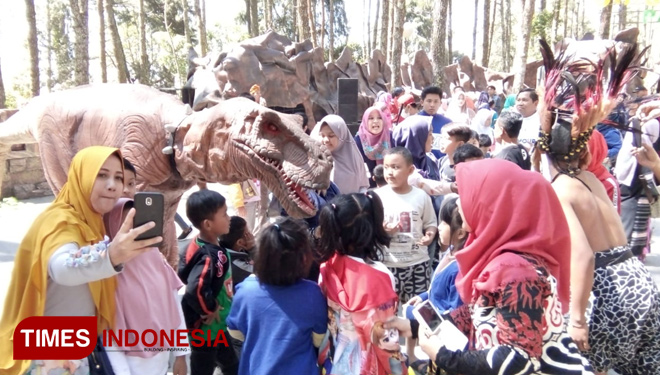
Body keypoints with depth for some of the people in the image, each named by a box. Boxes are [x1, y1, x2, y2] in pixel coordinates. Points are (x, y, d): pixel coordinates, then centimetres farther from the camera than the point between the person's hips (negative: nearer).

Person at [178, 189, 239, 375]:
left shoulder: (207, 246, -1)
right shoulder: (209, 255, -30)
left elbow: (185, 275, 11)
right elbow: (195, 290, -43)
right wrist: (209, 310, -24)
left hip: (217, 326, 9)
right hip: (205, 329, -9)